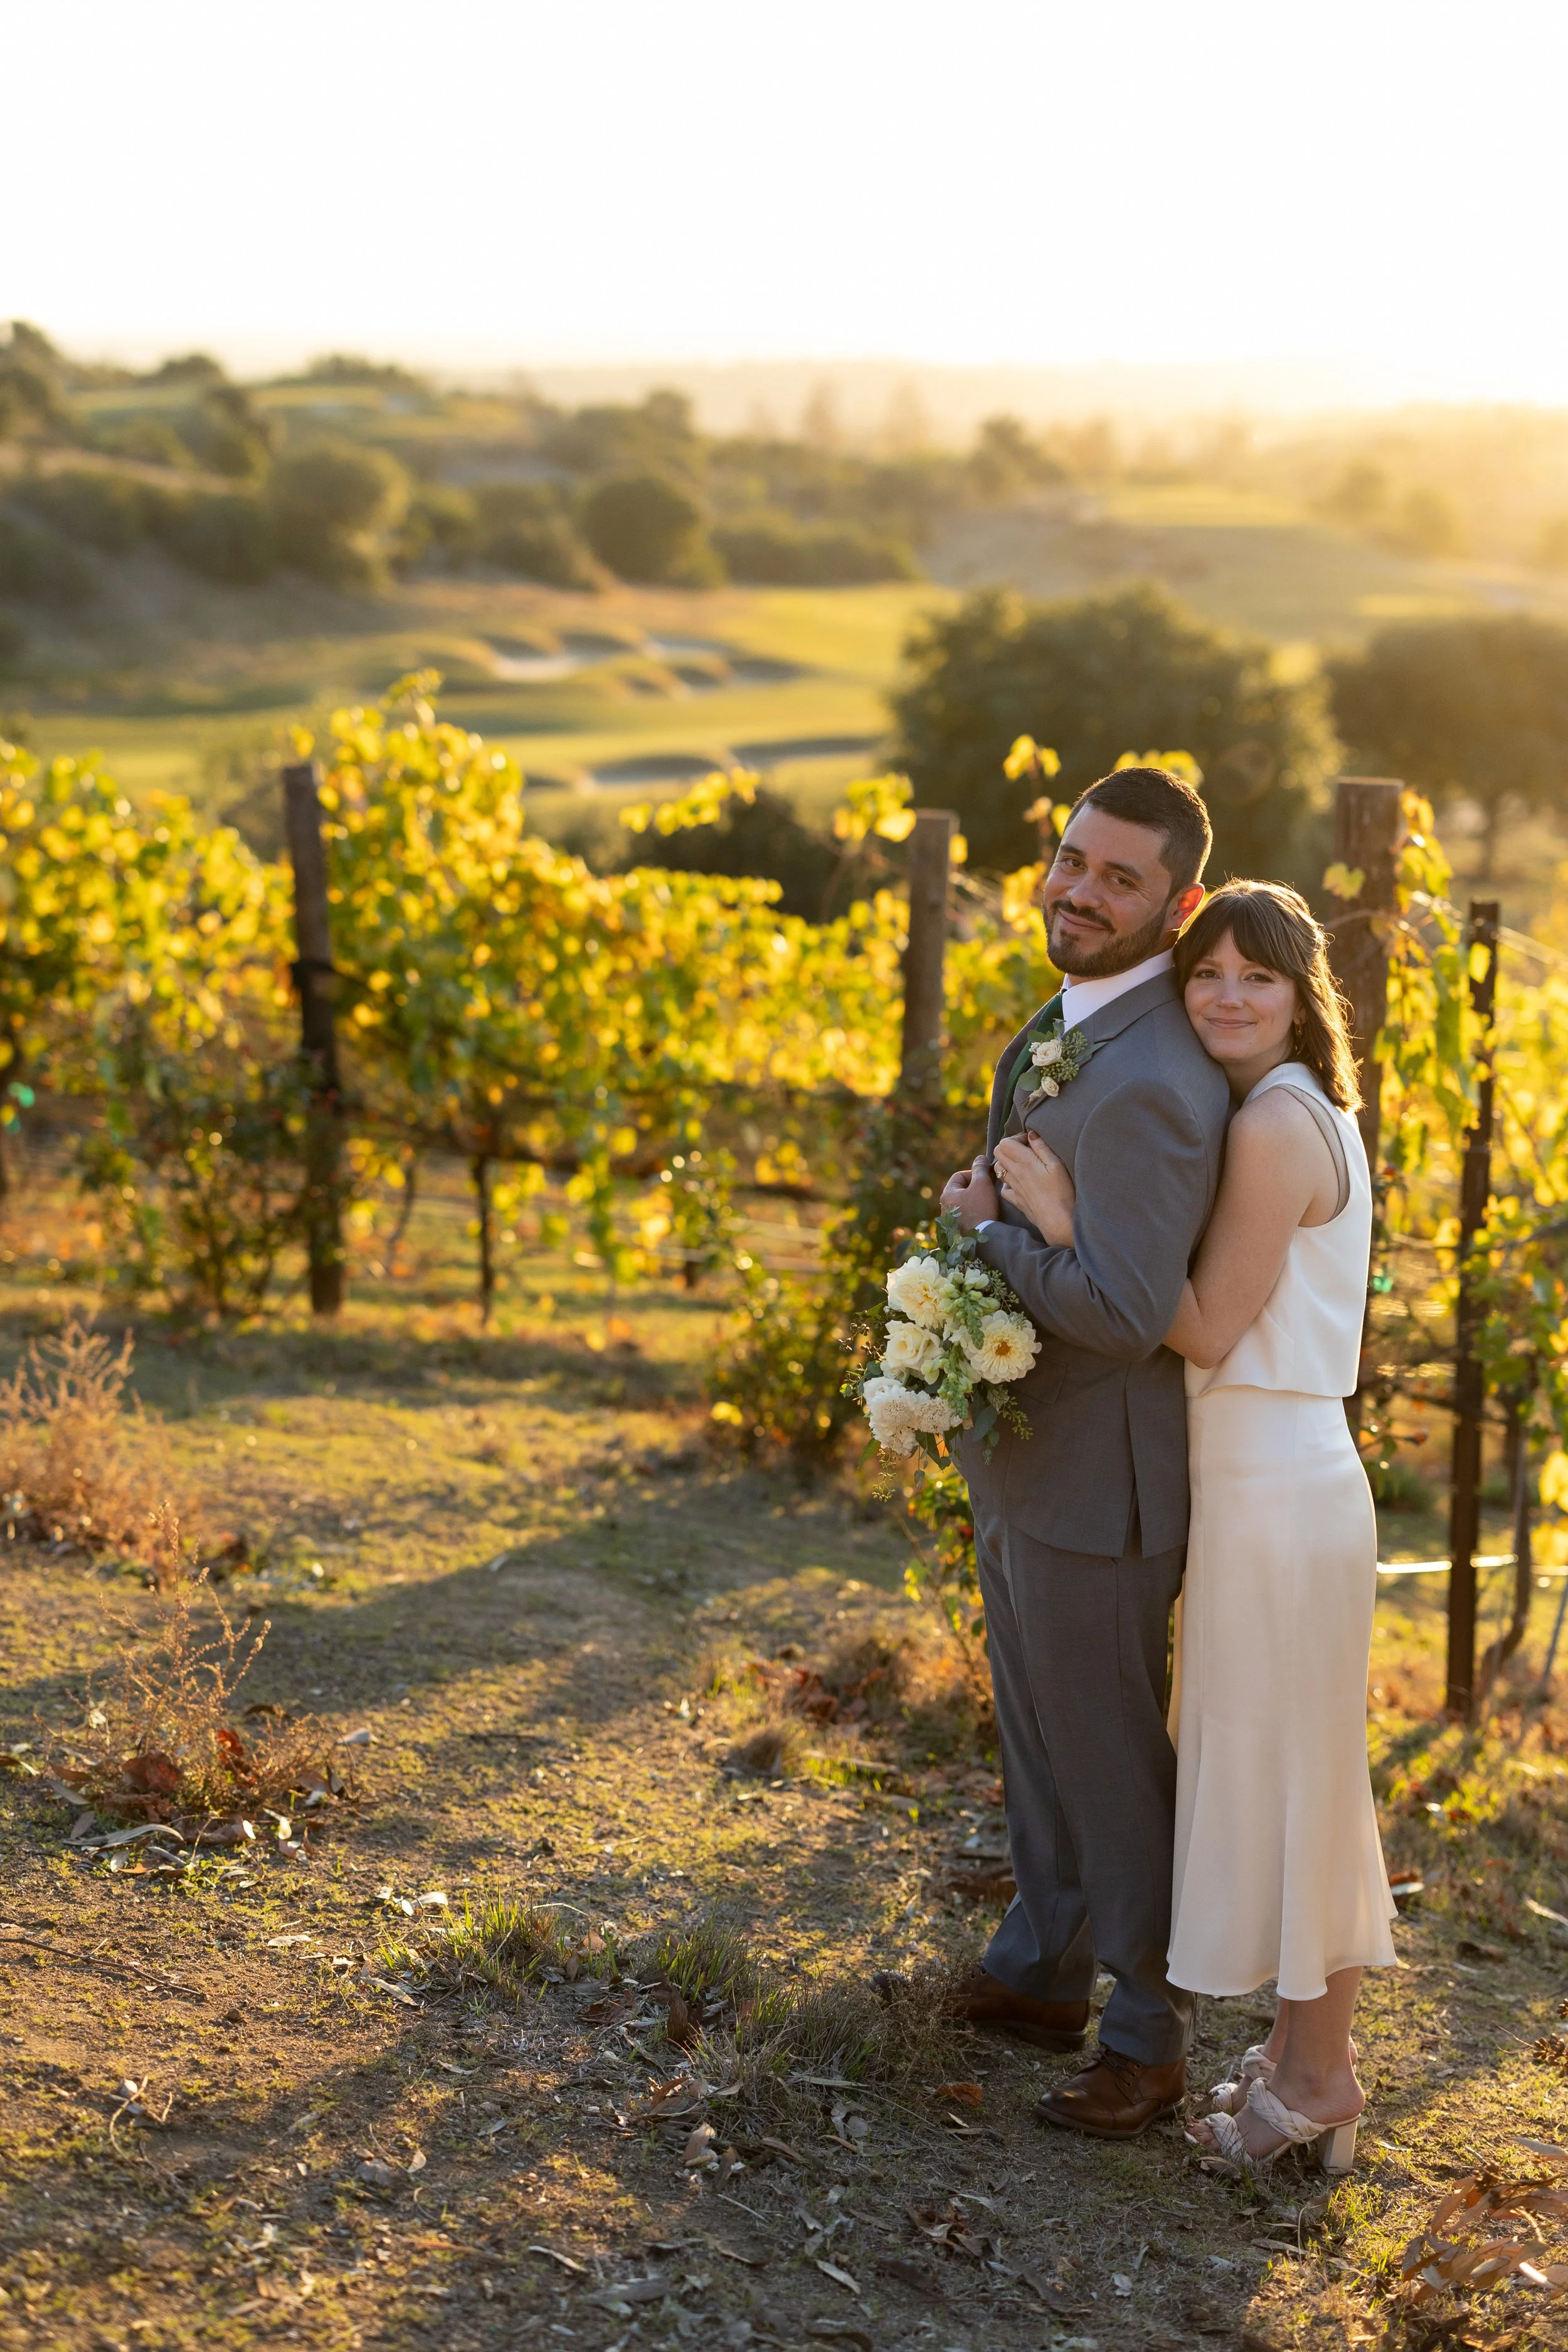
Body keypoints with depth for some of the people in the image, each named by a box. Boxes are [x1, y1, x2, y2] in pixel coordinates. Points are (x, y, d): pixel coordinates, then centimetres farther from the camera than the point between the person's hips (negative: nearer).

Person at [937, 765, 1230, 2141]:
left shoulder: (1148, 1083, -28)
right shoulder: (1066, 1023, 5)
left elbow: (1126, 1310, -33)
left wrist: (988, 1227, -19)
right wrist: (999, 1204, 0)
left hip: (1095, 1483, -10)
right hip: (1020, 1457, 10)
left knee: (1112, 1755, 7)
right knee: (1038, 1732, 24)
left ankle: (1149, 2037, 25)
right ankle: (1045, 1964, 44)